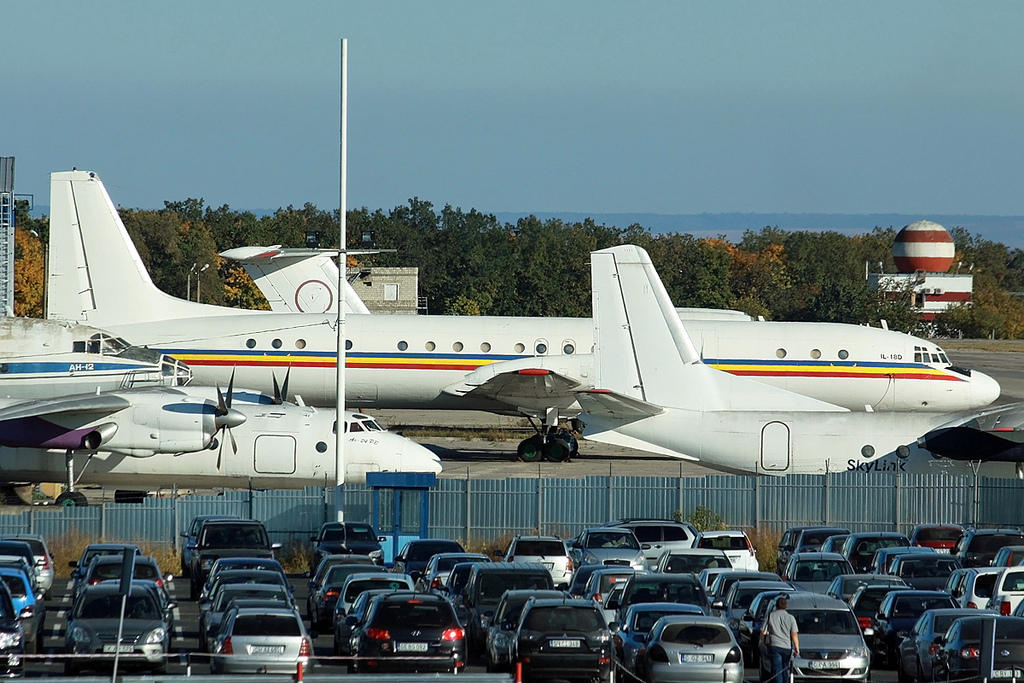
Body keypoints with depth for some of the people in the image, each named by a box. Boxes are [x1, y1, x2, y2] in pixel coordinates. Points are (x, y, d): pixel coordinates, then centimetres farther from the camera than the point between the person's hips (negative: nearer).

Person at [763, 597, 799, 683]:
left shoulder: (770, 616, 2)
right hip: (787, 647, 2)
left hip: (774, 646, -2)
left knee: (776, 670, -6)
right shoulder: (790, 618, 3)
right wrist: (797, 648, 2)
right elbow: (794, 634, -3)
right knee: (785, 669, 14)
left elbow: (763, 633, 2)